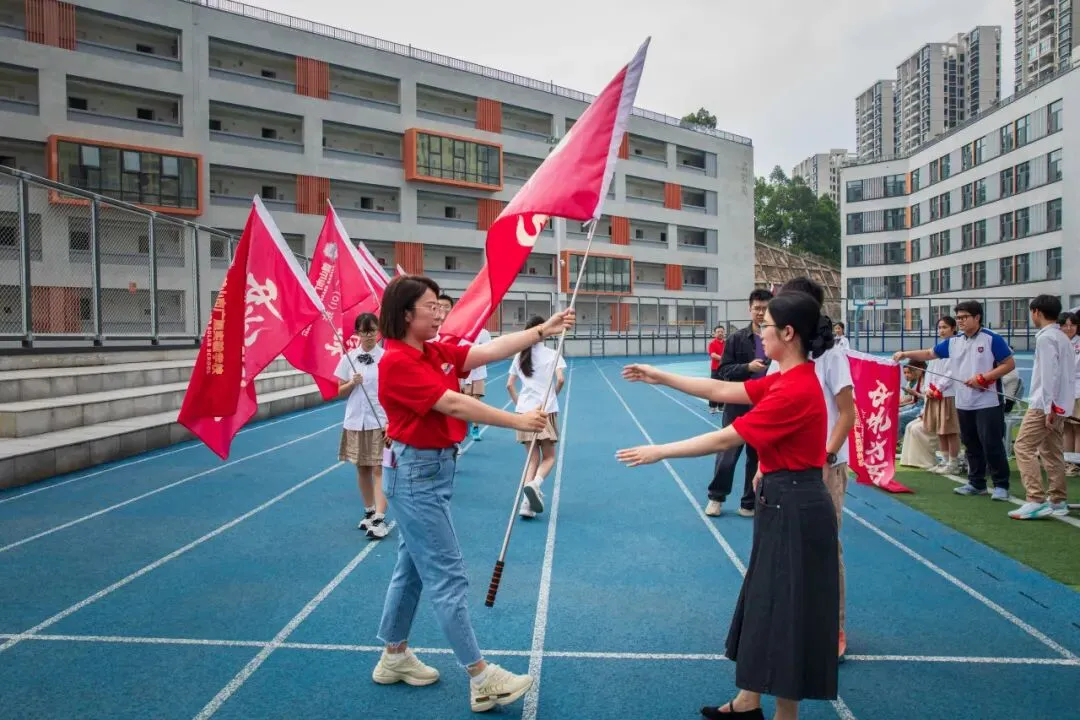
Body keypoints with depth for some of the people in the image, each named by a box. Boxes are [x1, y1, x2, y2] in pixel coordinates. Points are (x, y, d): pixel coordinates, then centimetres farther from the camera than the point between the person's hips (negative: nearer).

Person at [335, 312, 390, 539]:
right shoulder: (349, 358, 3)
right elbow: (340, 391, 9)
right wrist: (352, 383, -13)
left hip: (380, 422, -4)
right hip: (355, 422, 4)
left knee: (379, 469, -7)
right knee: (362, 469, 13)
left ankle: (380, 519, -8)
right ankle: (369, 512, 27)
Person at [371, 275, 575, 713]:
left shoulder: (438, 352, 7)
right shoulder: (397, 361, -19)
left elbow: (492, 351, 0)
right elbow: (452, 405, -23)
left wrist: (543, 330, -7)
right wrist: (518, 422, -21)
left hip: (433, 469, 9)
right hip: (415, 473, -9)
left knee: (413, 566, 18)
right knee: (448, 576, -4)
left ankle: (394, 658, 34)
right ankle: (480, 678, 5)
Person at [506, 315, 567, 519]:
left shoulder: (520, 356, 9)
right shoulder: (552, 354, -2)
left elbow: (509, 385, 6)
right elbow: (560, 380, -12)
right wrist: (553, 394, 6)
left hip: (524, 411, 4)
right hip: (546, 411, -4)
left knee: (533, 458, 11)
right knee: (549, 458, 8)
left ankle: (526, 503, 0)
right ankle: (534, 484, -22)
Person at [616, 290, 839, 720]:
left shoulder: (795, 389, -23)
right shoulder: (789, 380, 7)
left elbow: (724, 439, -22)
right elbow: (722, 391, 11)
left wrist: (659, 452, -15)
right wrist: (660, 377, 11)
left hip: (795, 510, -10)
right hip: (783, 505, 10)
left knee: (786, 615, 4)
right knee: (765, 607, 19)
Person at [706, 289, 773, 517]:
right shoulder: (737, 338, -3)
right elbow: (723, 370, -4)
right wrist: (747, 367, -18)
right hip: (738, 407, 0)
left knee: (758, 457, 11)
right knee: (727, 453, 7)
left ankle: (749, 503, 26)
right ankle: (716, 497, 26)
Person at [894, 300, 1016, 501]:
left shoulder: (992, 339, -7)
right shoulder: (953, 342, 9)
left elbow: (1010, 364, -7)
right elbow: (929, 354, 15)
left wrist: (983, 378, -16)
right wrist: (905, 354, 3)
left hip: (987, 403, -6)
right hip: (963, 404, 6)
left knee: (992, 445, -3)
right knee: (971, 446, 13)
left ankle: (1001, 485, 7)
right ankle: (976, 483, 22)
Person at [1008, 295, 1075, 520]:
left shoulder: (1046, 337, -12)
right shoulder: (1063, 337, 15)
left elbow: (1049, 374, -18)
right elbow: (1069, 373, 16)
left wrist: (1047, 407, -17)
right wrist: (1053, 406, 16)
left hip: (1046, 404, -9)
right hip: (1061, 404, 9)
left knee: (1023, 448, -9)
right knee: (1052, 452, 13)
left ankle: (1035, 500, -14)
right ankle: (1058, 501, 17)